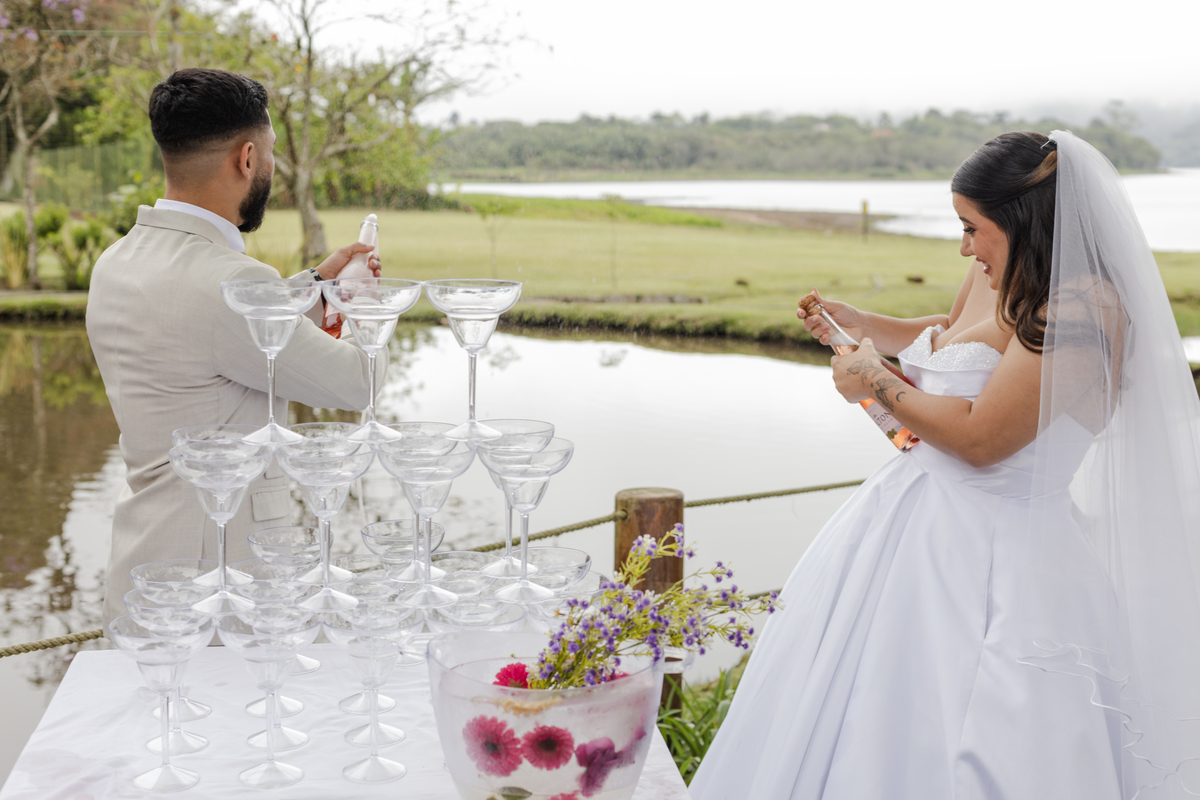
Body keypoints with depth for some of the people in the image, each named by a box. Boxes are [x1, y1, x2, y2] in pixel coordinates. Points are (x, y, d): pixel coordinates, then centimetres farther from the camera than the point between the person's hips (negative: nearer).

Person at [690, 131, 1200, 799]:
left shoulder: (1079, 310, -22)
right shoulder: (996, 275, 6)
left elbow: (980, 436, -26)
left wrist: (877, 383, -12)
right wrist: (866, 326, 21)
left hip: (993, 560, -9)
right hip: (923, 516, 9)